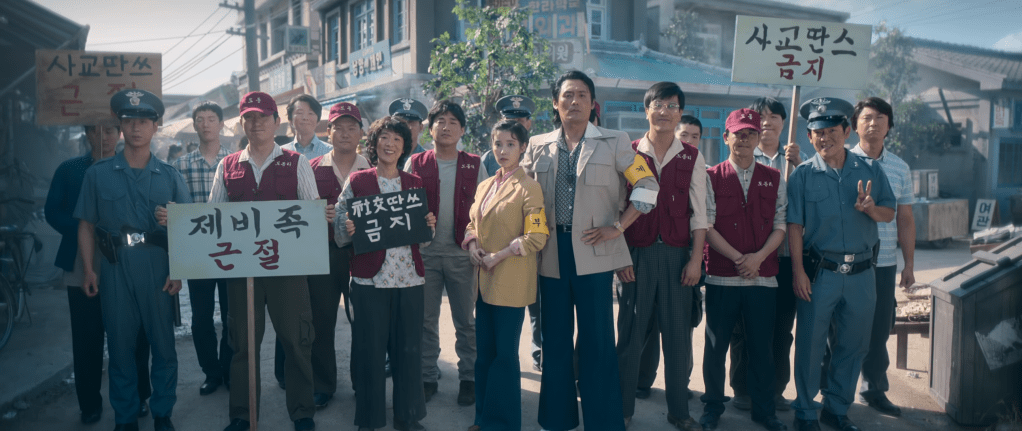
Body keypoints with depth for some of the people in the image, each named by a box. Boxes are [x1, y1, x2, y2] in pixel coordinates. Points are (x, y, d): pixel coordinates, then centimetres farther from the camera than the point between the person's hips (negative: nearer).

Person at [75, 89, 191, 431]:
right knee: (120, 345, 7)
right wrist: (89, 269, -1)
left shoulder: (170, 176, 6)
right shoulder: (98, 173, 6)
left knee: (163, 345, 5)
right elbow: (86, 225, 8)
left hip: (158, 270, 0)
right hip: (115, 270, 0)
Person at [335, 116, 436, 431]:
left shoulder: (414, 183, 11)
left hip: (409, 278, 3)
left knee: (409, 348, 7)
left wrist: (431, 225, -4)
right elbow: (338, 234, 2)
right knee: (369, 350, 2)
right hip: (369, 279, -2)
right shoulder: (357, 182, 3)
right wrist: (348, 230, -19)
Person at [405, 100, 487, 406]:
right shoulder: (415, 163, 5)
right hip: (425, 252, 0)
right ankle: (428, 377, 21)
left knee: (465, 320, 7)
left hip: (462, 252, 0)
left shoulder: (474, 165, 5)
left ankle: (468, 377, 19)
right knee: (426, 319, 8)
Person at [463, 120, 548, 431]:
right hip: (484, 280, 7)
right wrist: (472, 244, 0)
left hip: (510, 283, -7)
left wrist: (499, 256, -15)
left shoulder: (528, 188, -8)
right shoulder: (484, 186, 14)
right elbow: (472, 224, 20)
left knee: (504, 353, 2)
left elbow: (536, 237, -13)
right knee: (484, 352, 13)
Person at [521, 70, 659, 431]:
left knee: (597, 341, -1)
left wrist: (617, 227, -6)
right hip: (552, 252, 3)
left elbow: (647, 186, 1)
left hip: (593, 251, -3)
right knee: (555, 339, 10)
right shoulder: (538, 146, 10)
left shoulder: (614, 142, 2)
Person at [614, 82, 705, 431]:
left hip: (677, 254, 1)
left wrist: (696, 259, -2)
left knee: (678, 336, 6)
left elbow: (698, 213, 6)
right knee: (631, 334, 4)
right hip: (637, 254, -1)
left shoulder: (692, 158, 7)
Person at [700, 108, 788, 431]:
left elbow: (780, 227, 5)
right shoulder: (712, 178, 1)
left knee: (761, 346, 8)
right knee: (716, 344, 5)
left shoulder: (774, 180, 9)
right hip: (722, 277, -2)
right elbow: (707, 227, -5)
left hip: (763, 277, 2)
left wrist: (758, 257, -11)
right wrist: (739, 259, -13)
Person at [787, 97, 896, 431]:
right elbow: (794, 225, -5)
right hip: (819, 272, -3)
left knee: (853, 345, 12)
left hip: (861, 274, 3)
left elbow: (889, 214, 7)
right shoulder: (803, 175, -2)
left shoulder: (870, 171, 7)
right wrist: (798, 271, -11)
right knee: (810, 344, 3)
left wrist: (870, 208, -15)